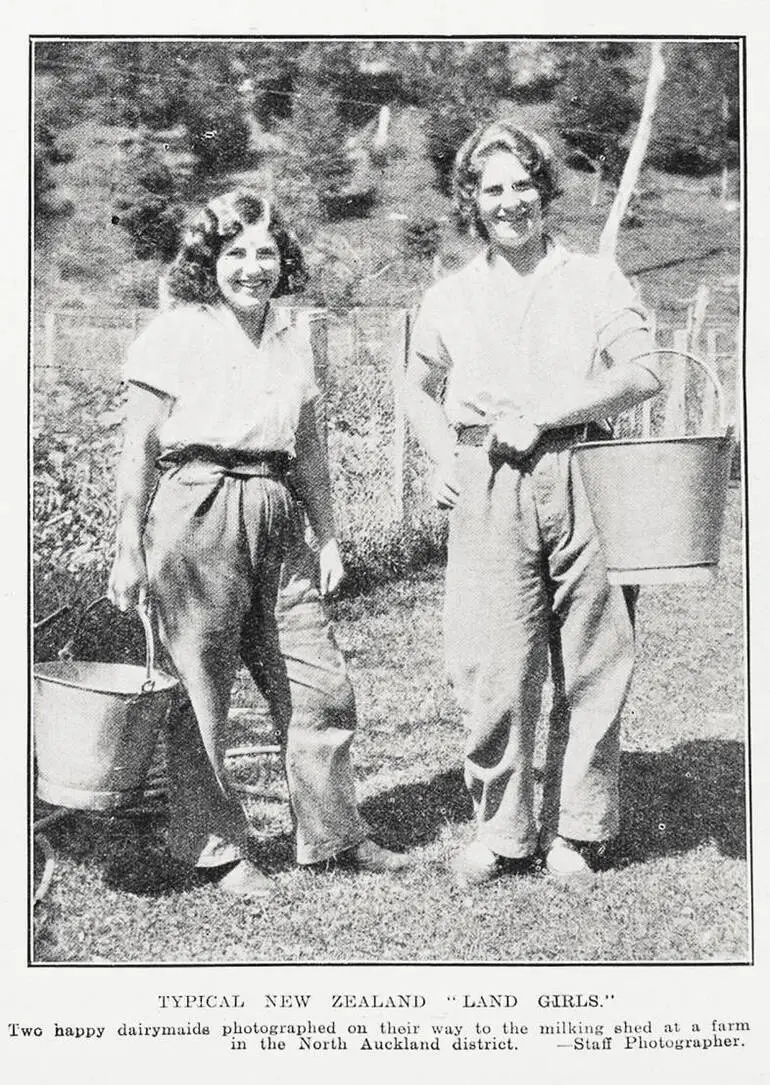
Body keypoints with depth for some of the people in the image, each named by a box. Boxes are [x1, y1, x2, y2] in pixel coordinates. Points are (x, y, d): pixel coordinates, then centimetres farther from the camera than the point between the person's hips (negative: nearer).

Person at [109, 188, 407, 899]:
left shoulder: (293, 337, 14)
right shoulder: (176, 334, -2)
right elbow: (139, 449, -3)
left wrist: (328, 537, 17)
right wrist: (128, 550, -5)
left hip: (276, 516, 5)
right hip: (196, 513, -5)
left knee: (320, 682, 6)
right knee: (201, 690, 2)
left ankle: (333, 832, 23)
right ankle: (216, 849, 18)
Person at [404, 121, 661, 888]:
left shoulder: (593, 280, 7)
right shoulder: (450, 297, 13)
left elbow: (642, 374, -4)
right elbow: (419, 389, 26)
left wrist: (542, 416, -11)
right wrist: (443, 461, 9)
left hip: (581, 479, -1)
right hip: (487, 493, 1)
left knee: (591, 668, 3)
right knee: (493, 668, -3)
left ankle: (576, 831, 18)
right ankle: (500, 832, 13)